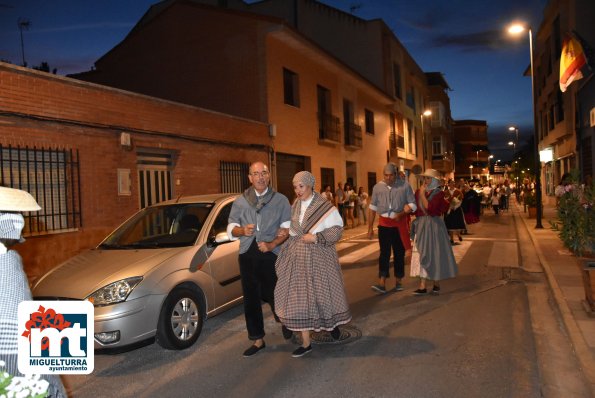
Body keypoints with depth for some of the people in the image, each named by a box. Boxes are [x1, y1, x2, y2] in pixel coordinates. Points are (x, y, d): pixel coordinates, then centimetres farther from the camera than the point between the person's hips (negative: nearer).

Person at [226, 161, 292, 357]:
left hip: (271, 254, -3)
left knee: (275, 295, 3)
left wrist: (272, 244, -16)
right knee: (251, 299, 7)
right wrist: (242, 230, -12)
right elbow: (231, 228, 10)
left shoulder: (280, 200, 3)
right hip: (247, 255, 3)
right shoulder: (240, 201, 10)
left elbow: (287, 228, -1)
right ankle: (258, 339, 21)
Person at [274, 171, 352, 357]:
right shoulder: (294, 207, 7)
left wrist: (316, 237, -18)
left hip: (319, 258, -4)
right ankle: (306, 343, 14)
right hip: (297, 258, 5)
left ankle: (332, 323, 41)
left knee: (323, 293, 8)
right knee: (298, 298, 3)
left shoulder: (325, 207, -10)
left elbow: (337, 229, -11)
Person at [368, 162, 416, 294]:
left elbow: (412, 204, -3)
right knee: (384, 253, -4)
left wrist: (401, 214, -20)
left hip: (400, 224, -1)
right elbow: (372, 208, 6)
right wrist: (370, 227, 5)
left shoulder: (404, 185, -5)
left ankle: (398, 282, 21)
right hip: (384, 223, 1)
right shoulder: (377, 187, 1)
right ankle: (382, 284, -6)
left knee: (399, 253, 9)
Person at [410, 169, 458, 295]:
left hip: (434, 226, -4)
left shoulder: (439, 193, -7)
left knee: (434, 253, 5)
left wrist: (422, 194, -17)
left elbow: (430, 208, -21)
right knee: (422, 254, 1)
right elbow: (415, 208, 5)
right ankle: (422, 286, 0)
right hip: (421, 226, 4)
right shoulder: (418, 191, 7)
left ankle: (436, 283, 21)